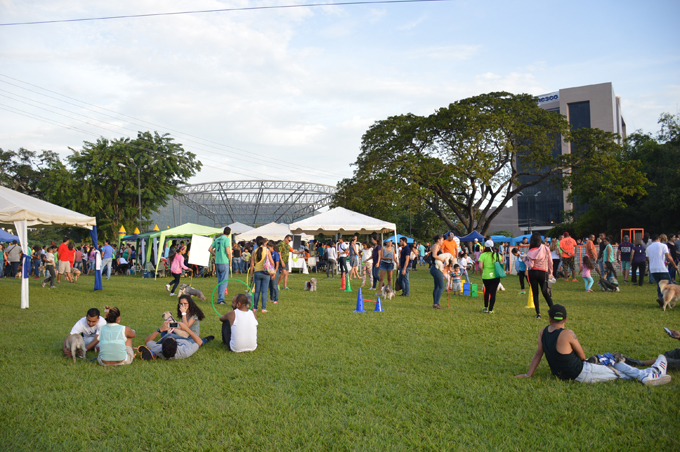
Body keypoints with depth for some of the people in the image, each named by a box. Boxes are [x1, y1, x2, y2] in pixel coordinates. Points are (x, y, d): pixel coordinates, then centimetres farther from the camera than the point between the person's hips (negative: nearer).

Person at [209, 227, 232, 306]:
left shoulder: (217, 239, 10)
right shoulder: (227, 239, -11)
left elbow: (210, 249, 14)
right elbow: (228, 252, -19)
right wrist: (230, 259, -3)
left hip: (217, 262, 7)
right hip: (224, 263, -7)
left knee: (220, 281, 14)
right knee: (224, 282, -2)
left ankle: (220, 298, 18)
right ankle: (220, 299, -6)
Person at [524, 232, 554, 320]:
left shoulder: (531, 252, -9)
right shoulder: (546, 249, -2)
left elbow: (530, 265, -13)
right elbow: (550, 262, 3)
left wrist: (525, 259, 5)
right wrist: (550, 272, 14)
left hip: (533, 273, -2)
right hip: (543, 273, 2)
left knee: (535, 294, 4)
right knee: (546, 293, 10)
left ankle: (538, 313, 4)